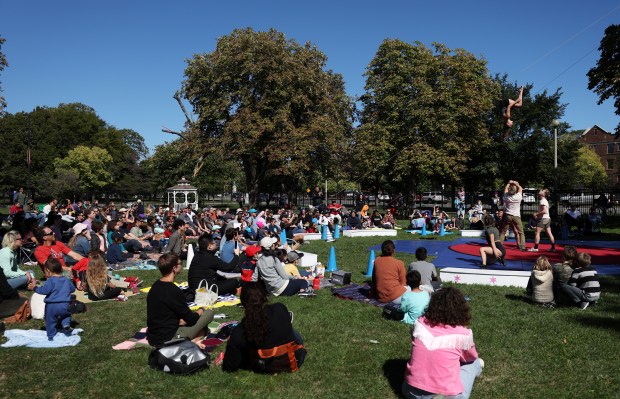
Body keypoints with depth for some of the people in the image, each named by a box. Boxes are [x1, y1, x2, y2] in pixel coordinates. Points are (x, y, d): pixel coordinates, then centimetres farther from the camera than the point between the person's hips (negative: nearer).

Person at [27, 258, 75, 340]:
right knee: (66, 315, 27)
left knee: (50, 321, 12)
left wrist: (34, 288, -11)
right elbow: (72, 289, 17)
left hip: (52, 306, -4)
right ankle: (66, 324, 2)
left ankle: (51, 336, 17)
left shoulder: (50, 281, -11)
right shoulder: (67, 280, 8)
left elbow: (45, 290, -20)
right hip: (65, 305, 4)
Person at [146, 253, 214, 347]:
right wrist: (200, 312, 7)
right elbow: (191, 319, -12)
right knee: (209, 312, -3)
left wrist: (181, 320, 5)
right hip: (168, 339, -8)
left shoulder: (155, 286, 4)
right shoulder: (174, 291, -22)